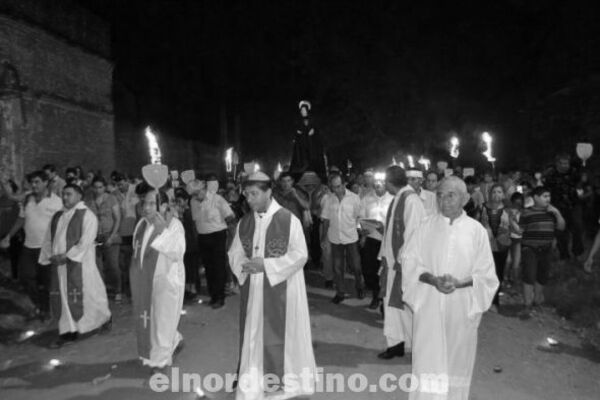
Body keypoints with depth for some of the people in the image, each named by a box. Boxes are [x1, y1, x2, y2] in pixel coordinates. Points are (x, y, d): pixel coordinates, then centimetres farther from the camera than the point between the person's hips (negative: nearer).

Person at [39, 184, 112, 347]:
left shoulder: (87, 215, -8)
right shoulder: (57, 216, 14)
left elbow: (85, 242, -15)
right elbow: (48, 239, 15)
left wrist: (67, 255, -19)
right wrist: (47, 257, 3)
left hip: (79, 262, -6)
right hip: (58, 262, 6)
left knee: (84, 294, 0)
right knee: (62, 296, 7)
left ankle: (104, 317, 25)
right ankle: (68, 332, 17)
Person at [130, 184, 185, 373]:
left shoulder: (174, 225, -17)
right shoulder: (142, 224, 3)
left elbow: (177, 253, -29)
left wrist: (163, 230, -35)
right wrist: (136, 274, 13)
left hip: (166, 279, -7)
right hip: (144, 280, 7)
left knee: (162, 319, 5)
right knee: (147, 318, 18)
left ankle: (160, 360, 25)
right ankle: (175, 341, 42)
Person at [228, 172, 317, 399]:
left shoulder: (289, 220, -11)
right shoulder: (244, 223, 4)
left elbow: (300, 255, -13)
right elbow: (234, 253, 9)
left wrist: (266, 265, -19)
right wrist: (244, 264, -14)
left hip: (281, 289, -4)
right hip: (252, 290, 5)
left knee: (279, 334, 5)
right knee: (252, 334, 11)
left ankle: (284, 381, 23)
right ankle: (251, 382, 26)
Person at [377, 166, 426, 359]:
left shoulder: (411, 200, -18)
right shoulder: (398, 199, 9)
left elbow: (412, 233, -21)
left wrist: (402, 260, -18)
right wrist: (385, 256, 12)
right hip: (393, 260, 8)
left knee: (406, 304, 5)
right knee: (391, 302, 14)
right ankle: (396, 343, 27)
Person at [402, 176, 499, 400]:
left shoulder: (476, 230, -3)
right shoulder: (426, 228, -2)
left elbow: (486, 274, -1)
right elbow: (409, 263, -1)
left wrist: (459, 283, -19)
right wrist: (433, 279, -18)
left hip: (461, 307, 1)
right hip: (429, 305, 0)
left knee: (457, 362, 13)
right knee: (428, 362, 2)